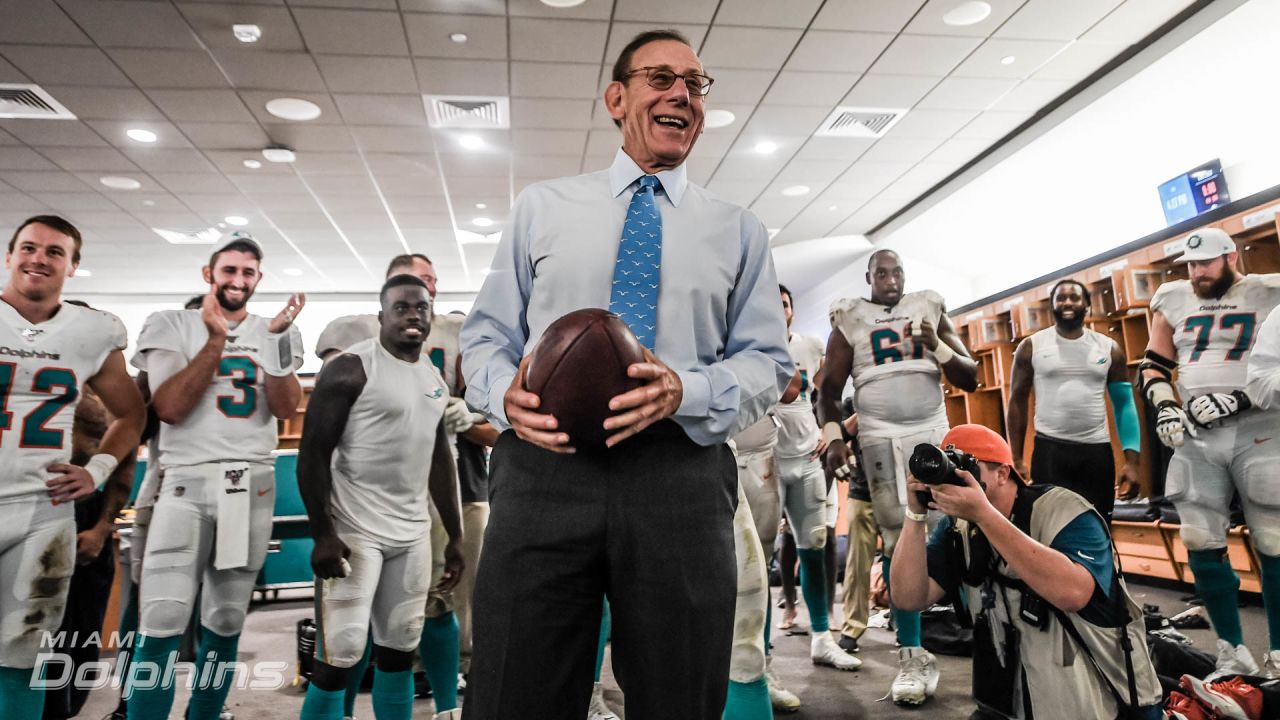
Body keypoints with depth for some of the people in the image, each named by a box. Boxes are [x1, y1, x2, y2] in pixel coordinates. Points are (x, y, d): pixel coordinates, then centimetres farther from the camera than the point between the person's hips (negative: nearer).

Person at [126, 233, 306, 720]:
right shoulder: (172, 325, 3)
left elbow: (286, 410, -4)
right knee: (162, 624, -10)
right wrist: (216, 340, -15)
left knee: (225, 624, 10)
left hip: (252, 487, 3)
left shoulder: (276, 333, 9)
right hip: (187, 482, -2)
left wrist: (278, 340, -15)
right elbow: (169, 408, -9)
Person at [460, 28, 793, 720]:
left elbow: (767, 362, 8)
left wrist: (685, 392, -13)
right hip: (543, 466, 0)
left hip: (680, 475, 1)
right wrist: (505, 392, -11)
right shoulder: (541, 206, 14)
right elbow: (485, 333, 13)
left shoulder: (739, 230, 13)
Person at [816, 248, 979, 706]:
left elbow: (970, 379, 10)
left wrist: (938, 347, -8)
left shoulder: (931, 311, 12)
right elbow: (829, 389, 5)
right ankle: (912, 655, -1)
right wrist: (834, 438, -10)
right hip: (880, 437, -2)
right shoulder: (849, 321, 7)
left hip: (934, 431, 2)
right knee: (898, 540, -5)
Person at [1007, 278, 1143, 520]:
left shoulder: (1109, 348, 6)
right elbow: (1017, 402, 3)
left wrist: (1132, 460, -2)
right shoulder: (1031, 347, 1)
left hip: (1098, 451, 2)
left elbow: (1124, 404, 7)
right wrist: (1016, 459, -3)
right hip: (1049, 450, -2)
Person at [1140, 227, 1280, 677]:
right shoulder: (1174, 301, 10)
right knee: (1201, 544, 3)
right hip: (1195, 438, 3)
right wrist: (1163, 408, -1)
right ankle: (1232, 652, 16)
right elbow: (1154, 364, 14)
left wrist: (1236, 399, -19)